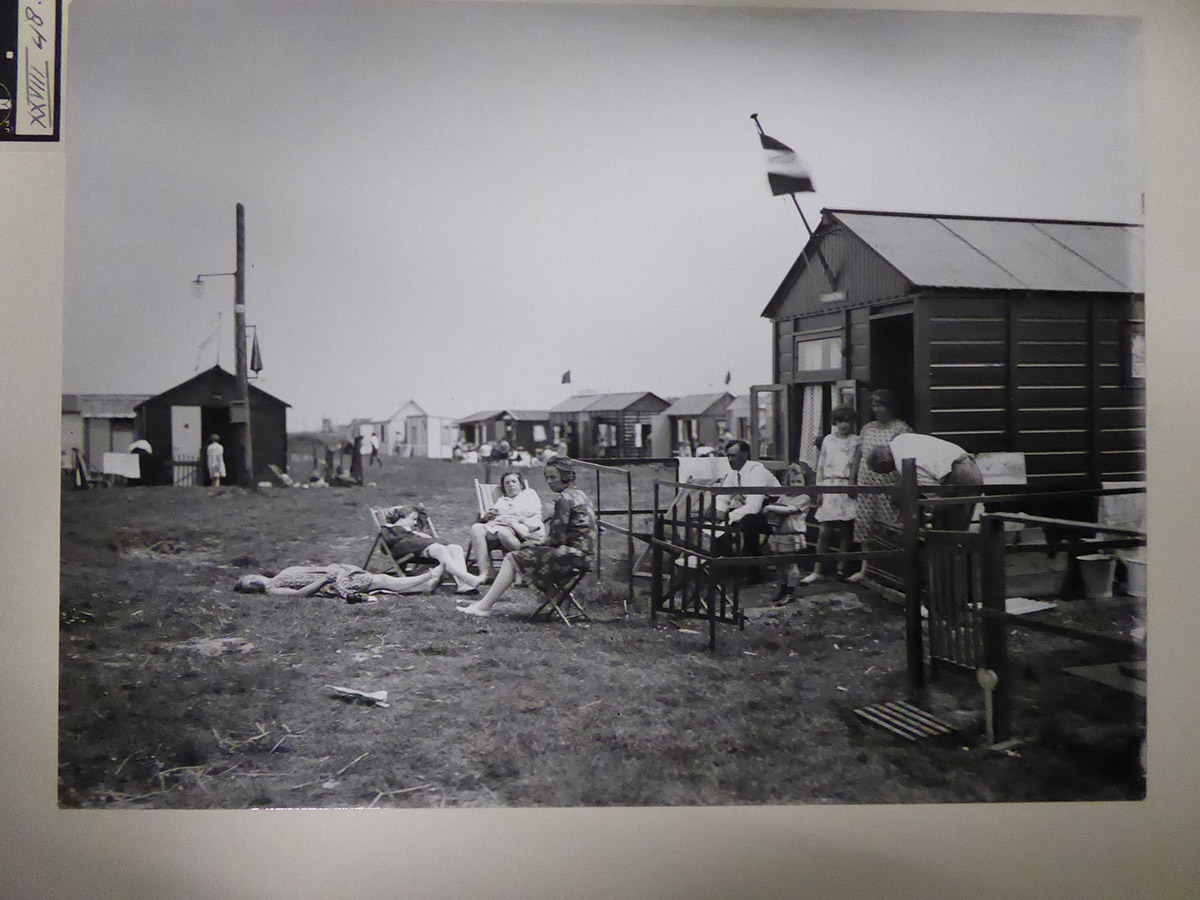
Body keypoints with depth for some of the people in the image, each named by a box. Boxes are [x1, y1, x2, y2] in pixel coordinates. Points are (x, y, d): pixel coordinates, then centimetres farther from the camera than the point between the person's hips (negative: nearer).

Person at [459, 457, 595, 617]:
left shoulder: (564, 499, -13)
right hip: (583, 554, 10)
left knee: (513, 559, -3)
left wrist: (537, 543, 1)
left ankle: (484, 605, -1)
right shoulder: (579, 495, 16)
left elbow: (558, 538, -17)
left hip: (573, 554, -10)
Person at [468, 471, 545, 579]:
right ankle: (485, 573, -36)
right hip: (497, 525, 5)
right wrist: (486, 516, 0)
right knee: (477, 528, -28)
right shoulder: (501, 499, 38)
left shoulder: (529, 493, 27)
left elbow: (531, 511, 6)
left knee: (503, 532, -41)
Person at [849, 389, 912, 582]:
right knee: (865, 525, 7)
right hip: (866, 484, 6)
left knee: (891, 525, -6)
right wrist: (853, 480, 14)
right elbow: (859, 456, 18)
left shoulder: (900, 428, -4)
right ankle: (865, 568, 15)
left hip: (888, 485, -6)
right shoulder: (867, 428, 15)